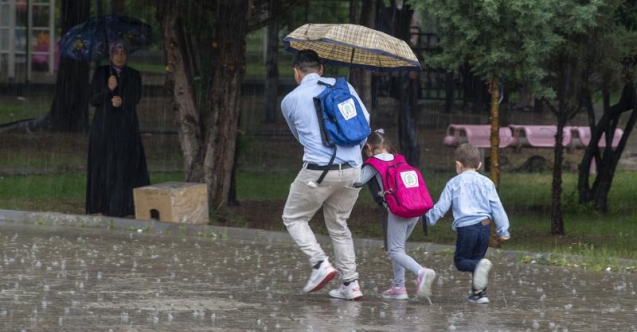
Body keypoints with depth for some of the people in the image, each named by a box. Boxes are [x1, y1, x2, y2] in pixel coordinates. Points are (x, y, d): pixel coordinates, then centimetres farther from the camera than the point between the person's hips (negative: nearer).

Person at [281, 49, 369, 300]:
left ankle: (320, 264, -7)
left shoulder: (290, 101, 6)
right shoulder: (342, 86, 8)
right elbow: (364, 120, 8)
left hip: (319, 170, -4)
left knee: (294, 218, 14)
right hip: (352, 170, 4)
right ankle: (350, 283, 13)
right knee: (338, 225, 19)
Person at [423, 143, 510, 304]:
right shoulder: (486, 182, 10)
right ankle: (479, 293, 11)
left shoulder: (454, 183, 3)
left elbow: (441, 206, 4)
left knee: (460, 261, 5)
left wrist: (428, 217, 22)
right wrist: (503, 230, 14)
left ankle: (480, 266, -27)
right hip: (485, 226, 4)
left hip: (466, 227, -4)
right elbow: (497, 207, 9)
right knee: (477, 258, 16)